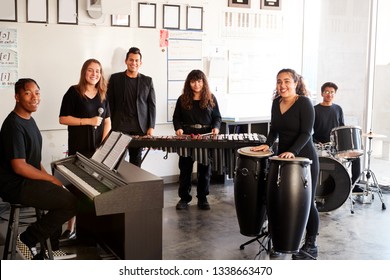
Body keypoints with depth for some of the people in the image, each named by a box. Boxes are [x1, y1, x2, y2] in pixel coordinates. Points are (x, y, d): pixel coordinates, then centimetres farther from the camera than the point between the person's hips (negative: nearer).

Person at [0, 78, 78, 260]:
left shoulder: (28, 120, 12)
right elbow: (19, 166, -24)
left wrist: (45, 175, 5)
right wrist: (51, 179, -16)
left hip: (27, 180, 11)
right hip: (16, 185, -11)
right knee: (71, 203, -16)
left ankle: (52, 248, 25)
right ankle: (27, 240, -4)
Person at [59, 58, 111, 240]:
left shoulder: (102, 94, 10)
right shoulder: (74, 92, -3)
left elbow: (107, 121, 10)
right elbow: (63, 119, -6)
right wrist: (88, 121, -14)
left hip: (99, 147, 4)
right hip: (78, 149, -4)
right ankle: (71, 228, 6)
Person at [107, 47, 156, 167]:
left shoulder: (147, 81, 10)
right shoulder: (115, 78, 6)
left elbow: (152, 105, 8)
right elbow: (109, 103, 5)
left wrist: (151, 127, 0)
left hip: (140, 127, 2)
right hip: (120, 126, -1)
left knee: (136, 160, 5)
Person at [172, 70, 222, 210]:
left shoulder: (211, 98, 6)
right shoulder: (182, 99, 5)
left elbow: (217, 117, 7)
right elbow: (176, 117, 8)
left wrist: (216, 128, -11)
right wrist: (178, 128, -10)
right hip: (186, 137, 0)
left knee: (205, 169, 6)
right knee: (185, 168, 4)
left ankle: (202, 198, 17)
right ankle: (184, 198, 14)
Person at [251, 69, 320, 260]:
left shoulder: (304, 103, -12)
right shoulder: (276, 103, 7)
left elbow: (306, 133, -18)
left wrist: (292, 151, -30)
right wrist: (267, 144, -1)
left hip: (304, 158, -6)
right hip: (282, 158, 6)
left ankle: (311, 246, 15)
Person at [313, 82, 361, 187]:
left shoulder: (338, 109, 12)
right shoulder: (315, 110, -2)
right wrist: (317, 142, -18)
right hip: (320, 146, -4)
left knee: (356, 156, -7)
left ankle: (352, 183, 7)